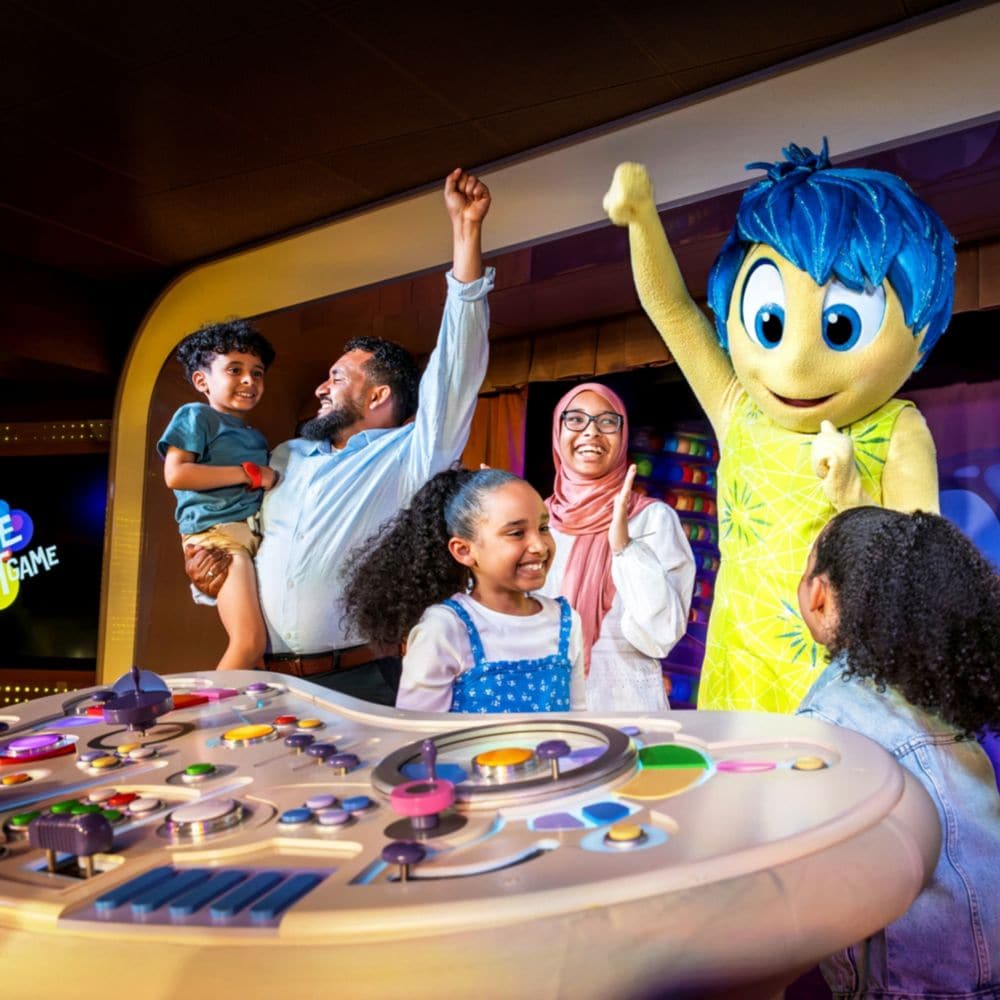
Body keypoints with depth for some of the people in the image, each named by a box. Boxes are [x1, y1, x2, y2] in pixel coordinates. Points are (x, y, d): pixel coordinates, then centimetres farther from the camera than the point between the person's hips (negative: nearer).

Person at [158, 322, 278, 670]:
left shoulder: (256, 437, 26)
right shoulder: (196, 416, 3)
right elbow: (176, 475, -11)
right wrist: (249, 473, -9)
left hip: (259, 534, 8)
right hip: (217, 532, -8)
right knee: (250, 642, -20)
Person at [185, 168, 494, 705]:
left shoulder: (409, 456, 1)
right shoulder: (287, 458, 18)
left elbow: (456, 361, -8)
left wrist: (465, 229, -13)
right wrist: (209, 570, 5)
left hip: (361, 682, -4)